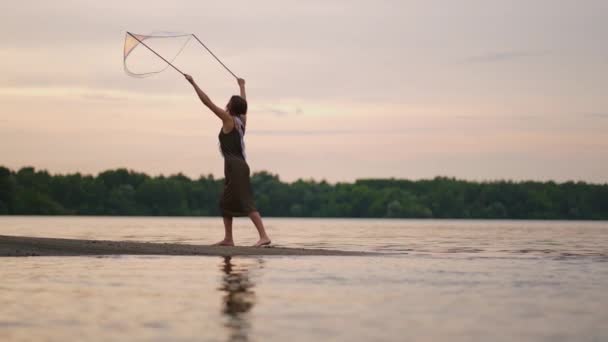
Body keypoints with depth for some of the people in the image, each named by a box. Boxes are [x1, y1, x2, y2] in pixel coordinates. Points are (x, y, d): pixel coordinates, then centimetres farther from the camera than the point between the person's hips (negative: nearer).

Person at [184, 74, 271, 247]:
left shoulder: (229, 119, -7)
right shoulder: (242, 120, 12)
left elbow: (208, 102, -8)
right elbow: (243, 105, 33)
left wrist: (193, 83, -3)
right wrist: (242, 86, 50)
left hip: (235, 167, -9)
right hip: (238, 166, 9)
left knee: (246, 202, -13)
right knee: (226, 202, 15)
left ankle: (264, 236, -19)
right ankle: (228, 238, 18)